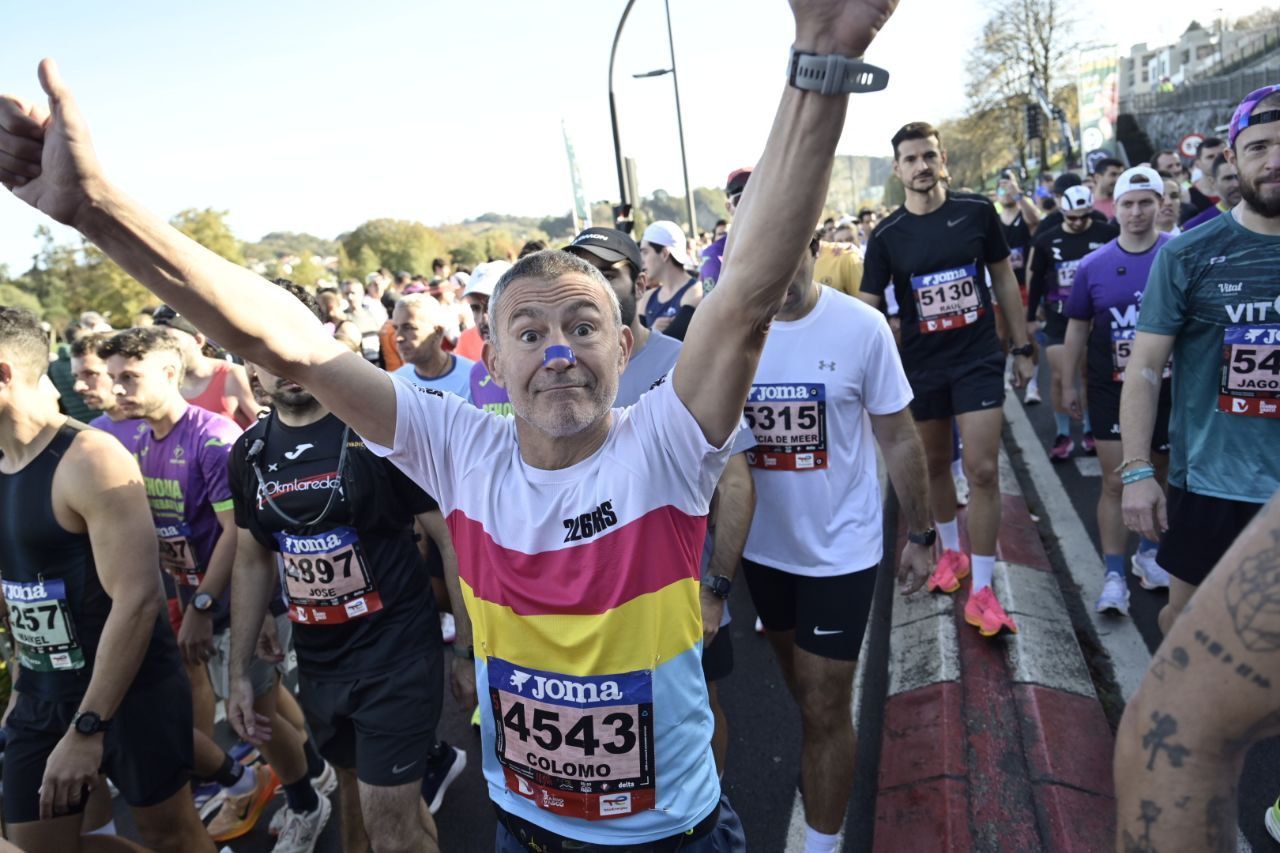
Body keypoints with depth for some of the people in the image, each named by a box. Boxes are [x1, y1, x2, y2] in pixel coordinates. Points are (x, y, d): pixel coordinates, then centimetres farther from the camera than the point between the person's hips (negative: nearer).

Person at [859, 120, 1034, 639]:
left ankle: (982, 590, 3)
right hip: (921, 366, 1)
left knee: (983, 470, -6)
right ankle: (950, 551, 38)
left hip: (979, 360, -1)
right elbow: (867, 307, -4)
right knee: (935, 465, 14)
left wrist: (1021, 347, 6)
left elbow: (1003, 279, 6)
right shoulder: (887, 235, -5)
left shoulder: (978, 212, -3)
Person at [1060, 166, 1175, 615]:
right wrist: (1068, 383, 7)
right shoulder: (1093, 265, 0)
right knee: (1116, 482, -1)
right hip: (1112, 391, 0)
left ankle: (1149, 550, 35)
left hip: (1169, 388, 0)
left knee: (1164, 476, 15)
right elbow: (1078, 327, 7)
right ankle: (1114, 575, 6)